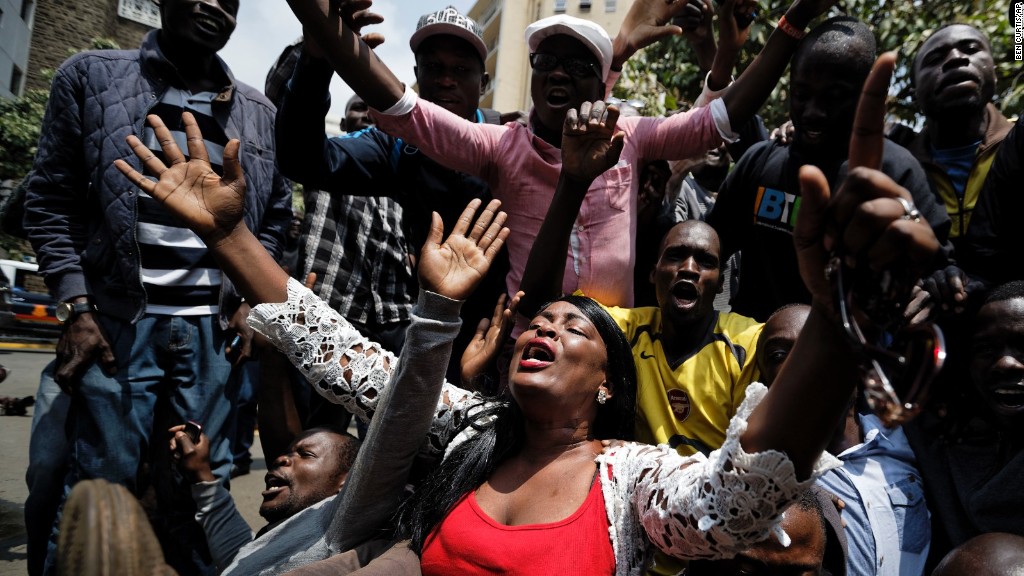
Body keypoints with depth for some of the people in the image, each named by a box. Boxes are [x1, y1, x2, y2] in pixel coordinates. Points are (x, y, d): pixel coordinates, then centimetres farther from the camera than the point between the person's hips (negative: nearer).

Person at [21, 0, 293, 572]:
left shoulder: (260, 113, 11)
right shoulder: (90, 76, 5)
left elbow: (275, 217, 17)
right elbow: (51, 201, 3)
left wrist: (250, 301, 5)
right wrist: (78, 309, -6)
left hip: (214, 330, 2)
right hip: (117, 322, -2)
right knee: (102, 484, 2)